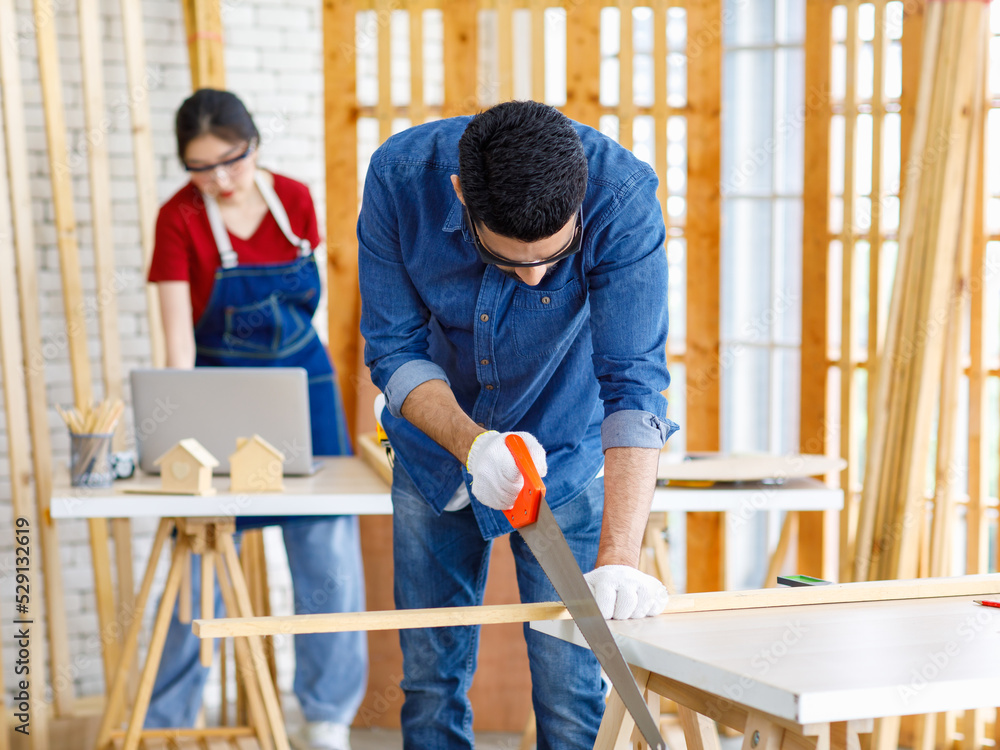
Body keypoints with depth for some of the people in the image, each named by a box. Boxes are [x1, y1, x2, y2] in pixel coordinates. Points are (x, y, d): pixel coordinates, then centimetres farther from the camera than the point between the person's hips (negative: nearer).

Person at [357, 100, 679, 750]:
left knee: (570, 689, 1)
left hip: (566, 453, -2)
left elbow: (633, 381, -32)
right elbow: (394, 351, -17)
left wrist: (618, 559, -42)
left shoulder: (623, 196, -30)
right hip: (438, 449, 2)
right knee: (432, 677, 12)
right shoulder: (400, 177, -25)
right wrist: (471, 444, -35)